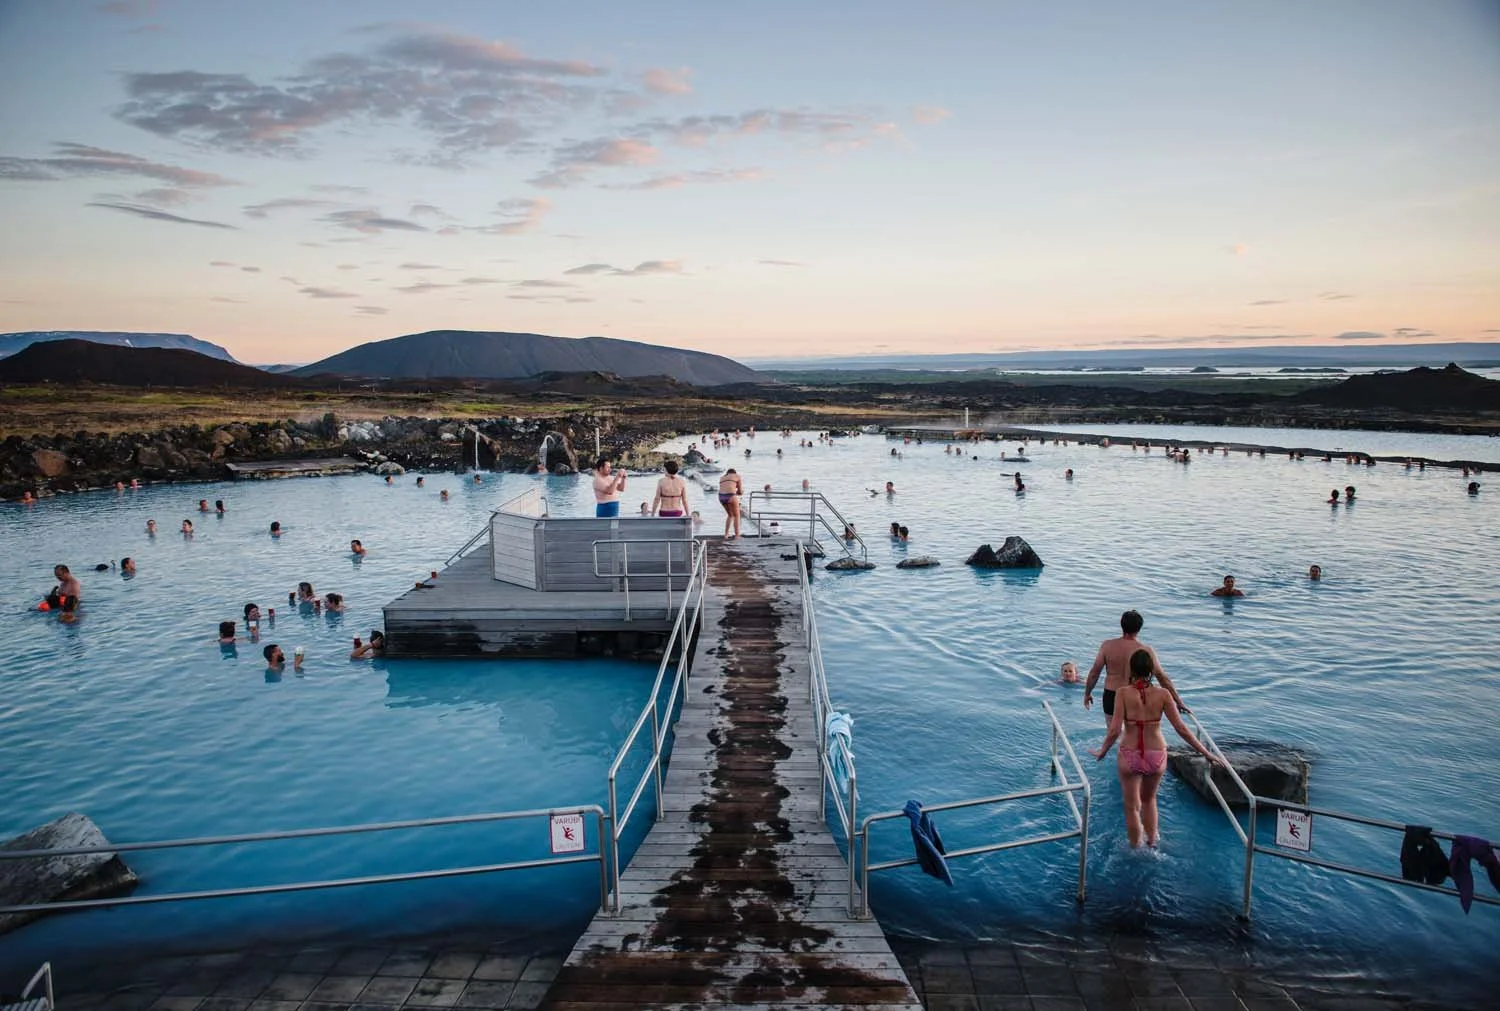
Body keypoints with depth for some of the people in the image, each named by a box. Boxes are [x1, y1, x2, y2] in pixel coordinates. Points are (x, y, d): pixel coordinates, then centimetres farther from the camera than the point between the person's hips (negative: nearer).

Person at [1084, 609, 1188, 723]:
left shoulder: (1107, 646, -8)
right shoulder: (1146, 651, -11)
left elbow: (1094, 672, -2)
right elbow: (1163, 678, -7)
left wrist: (1087, 694, 12)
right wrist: (1179, 702, 1)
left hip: (1111, 697, 1)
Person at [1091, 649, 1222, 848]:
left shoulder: (1124, 694, -14)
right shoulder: (1162, 694, -9)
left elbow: (1115, 730, -18)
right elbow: (1181, 728, -8)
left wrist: (1102, 751, -1)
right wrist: (1205, 753, 2)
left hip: (1130, 756, -2)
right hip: (1156, 756, 3)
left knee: (1132, 807, 16)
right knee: (1149, 799, 30)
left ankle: (1136, 849, 27)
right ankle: (1152, 840, 41)